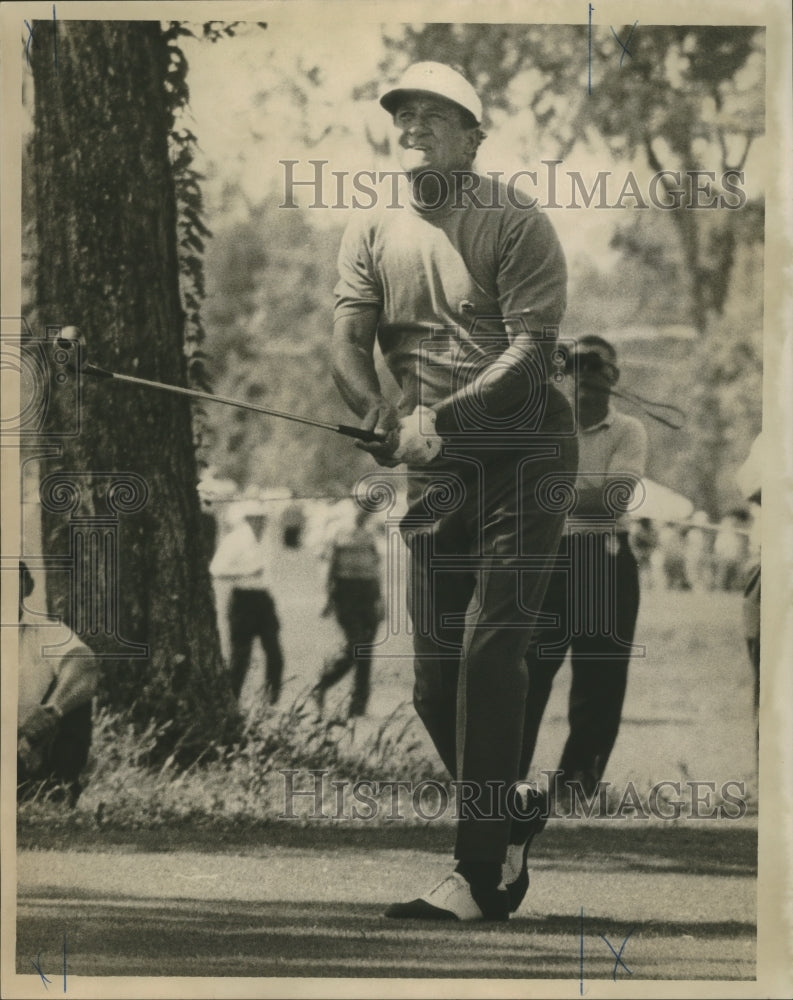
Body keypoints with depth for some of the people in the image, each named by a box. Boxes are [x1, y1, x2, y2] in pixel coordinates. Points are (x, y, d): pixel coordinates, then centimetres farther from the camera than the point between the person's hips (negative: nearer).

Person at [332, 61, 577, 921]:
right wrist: (387, 422, -20)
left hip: (520, 453, -5)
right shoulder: (371, 231, 10)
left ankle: (478, 878, -15)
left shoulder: (516, 224, -5)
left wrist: (442, 416, -25)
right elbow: (348, 343, 0)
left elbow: (531, 348, -14)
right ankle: (515, 842, 23)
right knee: (435, 673, 5)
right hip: (433, 467, 6)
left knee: (489, 647, -15)